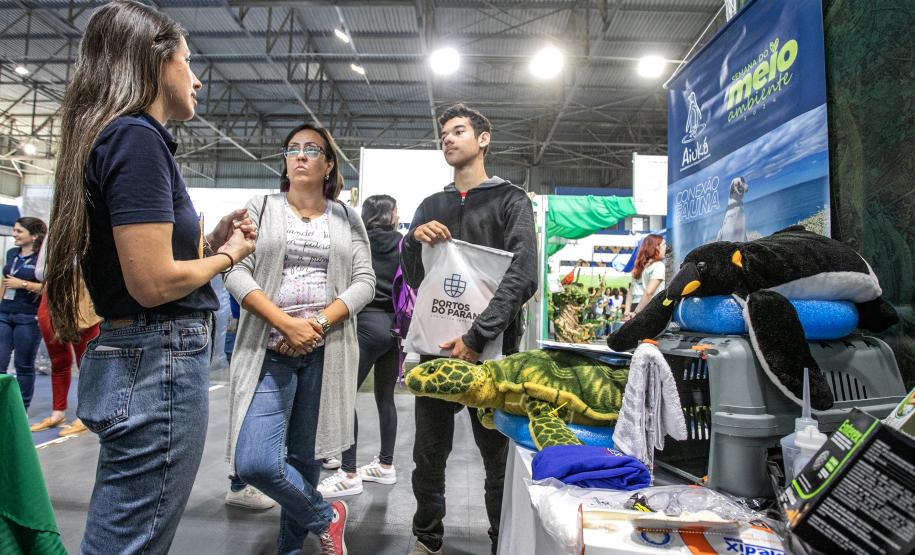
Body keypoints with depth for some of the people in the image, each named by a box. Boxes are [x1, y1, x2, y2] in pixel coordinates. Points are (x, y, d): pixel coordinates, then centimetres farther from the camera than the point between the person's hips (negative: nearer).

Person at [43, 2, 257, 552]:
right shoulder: (137, 137, -14)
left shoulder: (115, 135, 15)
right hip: (160, 362, -10)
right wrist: (226, 255, -5)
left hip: (129, 357, 10)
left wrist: (211, 239, 9)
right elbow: (152, 282, -21)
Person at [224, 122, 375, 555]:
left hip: (326, 352, 1)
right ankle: (325, 517, 15)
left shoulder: (347, 217, 9)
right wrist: (286, 324, -16)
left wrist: (319, 322, -13)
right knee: (254, 463, -11)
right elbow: (237, 273, -3)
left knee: (305, 457, 10)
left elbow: (364, 282, 2)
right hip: (270, 351, 0)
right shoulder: (260, 208, 7)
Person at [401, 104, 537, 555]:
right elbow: (413, 279, 14)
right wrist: (414, 241, -7)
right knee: (428, 457, 12)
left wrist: (478, 336, -22)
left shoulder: (510, 200, 2)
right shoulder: (430, 206, 16)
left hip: (491, 353, -4)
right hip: (435, 349, 4)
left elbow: (523, 276, -13)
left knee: (499, 457, 6)